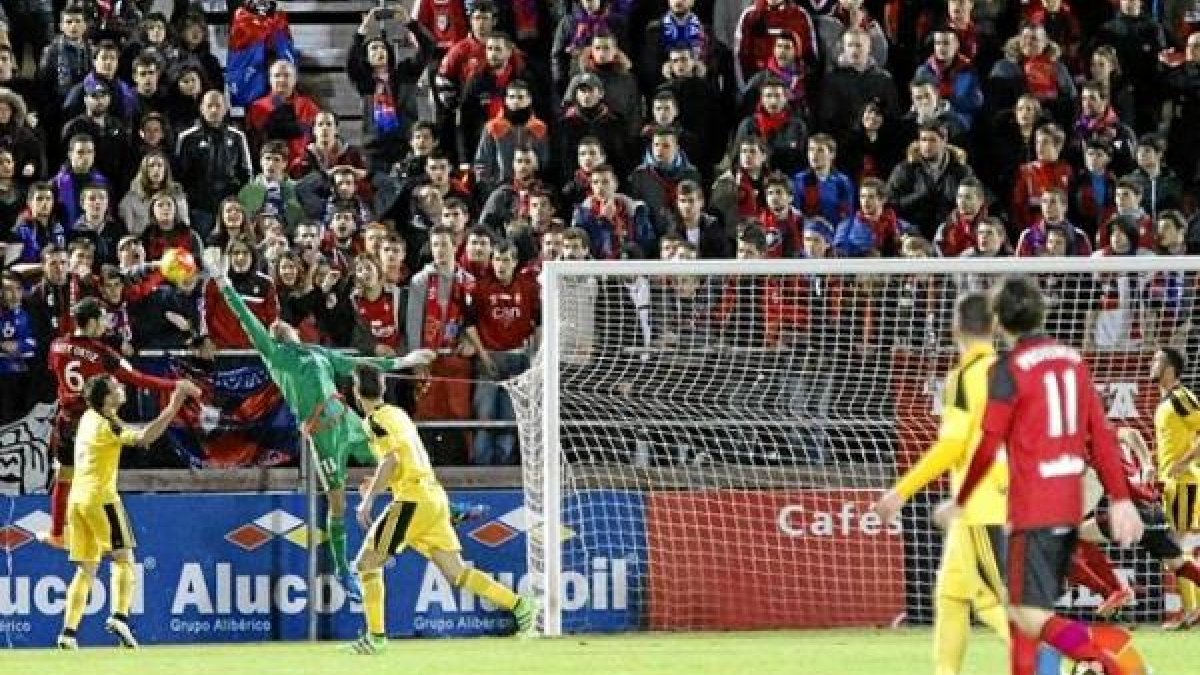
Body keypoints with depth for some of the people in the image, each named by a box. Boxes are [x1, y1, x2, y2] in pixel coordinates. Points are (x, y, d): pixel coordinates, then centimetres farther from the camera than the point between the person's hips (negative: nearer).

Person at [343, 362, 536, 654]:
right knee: (456, 572, 5)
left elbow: (392, 459, -19)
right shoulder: (398, 414, 21)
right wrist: (377, 484, 29)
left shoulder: (375, 420, -5)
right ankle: (519, 605, -6)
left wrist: (368, 500, -19)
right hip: (434, 497, 8)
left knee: (367, 563, 0)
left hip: (412, 499, -8)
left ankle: (375, 636, -4)